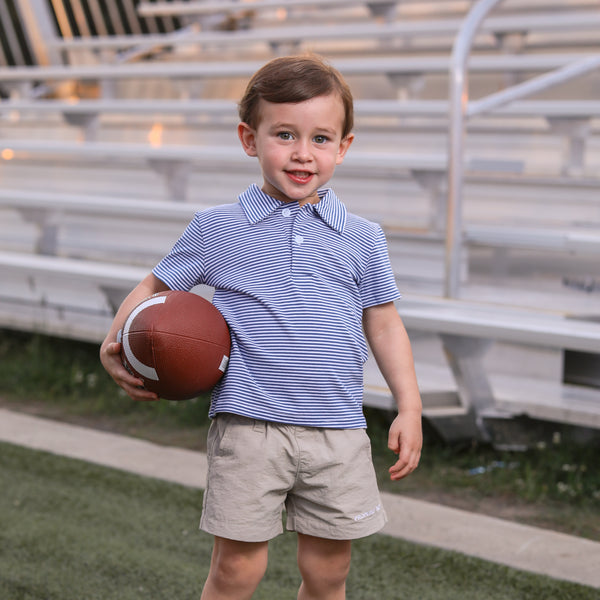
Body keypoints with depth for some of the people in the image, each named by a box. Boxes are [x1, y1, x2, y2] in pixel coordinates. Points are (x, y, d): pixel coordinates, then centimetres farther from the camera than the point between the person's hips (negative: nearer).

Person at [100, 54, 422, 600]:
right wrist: (115, 345, -3)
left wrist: (409, 409, 8)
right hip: (248, 427, -2)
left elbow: (383, 325, 13)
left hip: (337, 432, 2)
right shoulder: (217, 229, 2)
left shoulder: (362, 238, 7)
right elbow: (156, 287, 13)